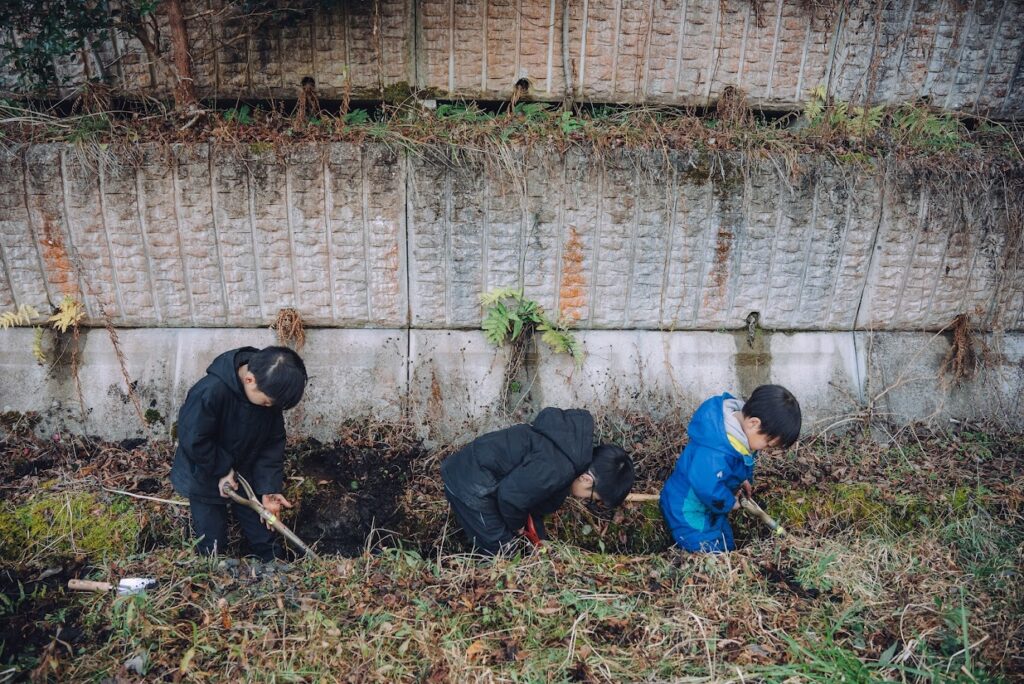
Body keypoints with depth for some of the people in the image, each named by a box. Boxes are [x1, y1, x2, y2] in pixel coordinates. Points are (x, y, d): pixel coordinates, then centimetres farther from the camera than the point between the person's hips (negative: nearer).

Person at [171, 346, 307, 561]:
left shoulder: (270, 390, -17)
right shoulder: (210, 392, -35)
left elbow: (273, 442, -10)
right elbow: (193, 440, -27)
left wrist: (269, 487, -17)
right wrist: (223, 470, -20)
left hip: (246, 474, 4)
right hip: (207, 479, -4)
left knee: (264, 541, 12)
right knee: (212, 548, 10)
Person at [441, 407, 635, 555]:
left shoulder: (571, 451, 5)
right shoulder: (556, 469, -28)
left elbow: (535, 494, 15)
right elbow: (510, 495, -26)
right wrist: (517, 525, -4)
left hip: (474, 470, 10)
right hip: (470, 485, -10)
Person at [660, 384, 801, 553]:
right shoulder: (715, 454, -41)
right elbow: (708, 488, -40)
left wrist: (743, 479, 1)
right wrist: (729, 503, -21)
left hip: (710, 506, 10)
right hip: (688, 513, -10)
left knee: (727, 548, 22)